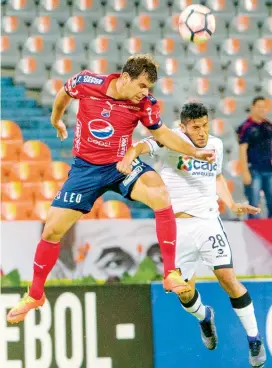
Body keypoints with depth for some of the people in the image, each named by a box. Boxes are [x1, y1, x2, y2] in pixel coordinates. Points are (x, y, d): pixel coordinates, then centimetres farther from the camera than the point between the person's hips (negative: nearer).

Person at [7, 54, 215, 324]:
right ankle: (35, 295, 24)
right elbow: (64, 94, 7)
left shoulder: (145, 104, -15)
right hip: (85, 168, 1)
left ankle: (171, 275, -25)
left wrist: (195, 152, -7)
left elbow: (162, 134, 3)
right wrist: (56, 120, 24)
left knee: (161, 196, -31)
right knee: (52, 230, 0)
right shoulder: (86, 83, -17)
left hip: (121, 165, -1)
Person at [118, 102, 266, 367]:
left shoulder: (216, 145, 7)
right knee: (185, 292, 4)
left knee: (228, 278, -13)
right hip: (178, 226, -2)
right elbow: (141, 146, -27)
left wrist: (231, 205, 15)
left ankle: (254, 339, 1)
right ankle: (204, 318, 40)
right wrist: (127, 158, -48)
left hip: (208, 221, 2)